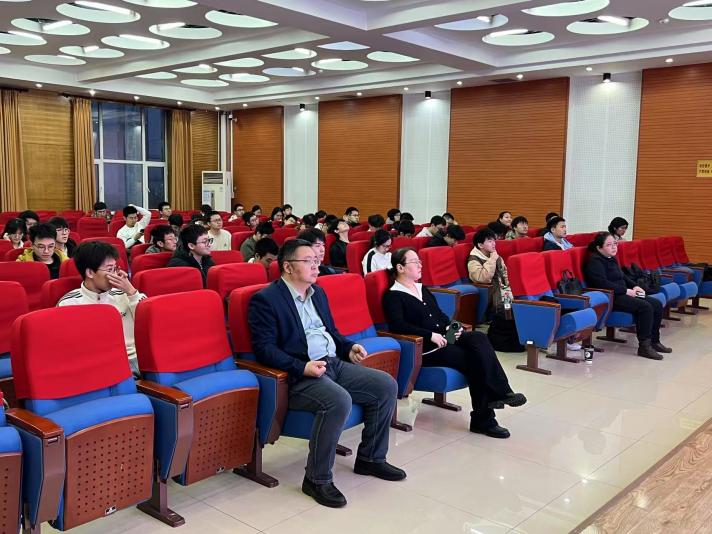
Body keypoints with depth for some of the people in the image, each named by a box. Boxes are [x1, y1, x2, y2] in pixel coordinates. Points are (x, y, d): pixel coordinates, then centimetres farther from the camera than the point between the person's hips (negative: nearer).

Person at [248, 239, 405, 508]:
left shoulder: (318, 292, 17)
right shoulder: (265, 299, -8)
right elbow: (264, 348, -15)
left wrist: (349, 347, 7)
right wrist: (302, 367, -25)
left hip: (334, 364, 8)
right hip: (297, 376, -8)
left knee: (387, 385, -5)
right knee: (339, 400, -35)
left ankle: (370, 457, 13)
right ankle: (317, 479, -16)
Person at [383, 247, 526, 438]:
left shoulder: (421, 288, 23)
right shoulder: (392, 296, -3)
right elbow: (398, 325, -18)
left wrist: (450, 327, 2)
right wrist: (430, 335, -23)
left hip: (443, 338, 8)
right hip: (423, 348, -7)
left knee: (478, 338, -21)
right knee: (473, 359, -25)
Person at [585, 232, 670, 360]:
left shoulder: (611, 259, 17)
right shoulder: (595, 261, -13)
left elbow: (623, 276, 27)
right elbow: (603, 283, -24)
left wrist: (634, 286, 7)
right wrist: (626, 291, -19)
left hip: (621, 294, 10)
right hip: (609, 298, -10)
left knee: (657, 304, 0)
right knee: (644, 307, -26)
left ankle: (654, 341, 7)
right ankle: (644, 346, -19)